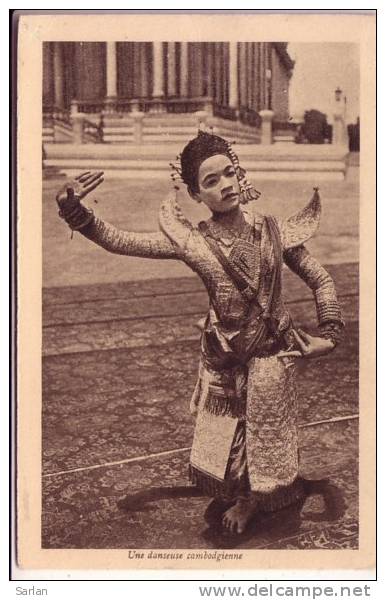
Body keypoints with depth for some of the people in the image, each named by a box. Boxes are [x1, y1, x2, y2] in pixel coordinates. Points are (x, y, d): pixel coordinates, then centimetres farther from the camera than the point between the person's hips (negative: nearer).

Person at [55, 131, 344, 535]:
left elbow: (321, 281, 1)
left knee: (265, 437, 15)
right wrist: (75, 212, -23)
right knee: (222, 439, 15)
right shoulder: (192, 241, -12)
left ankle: (254, 498, 47)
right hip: (223, 360, 0)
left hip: (272, 356, 0)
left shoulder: (273, 230, -10)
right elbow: (118, 241, -11)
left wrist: (329, 333, -7)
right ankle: (236, 494, 49)